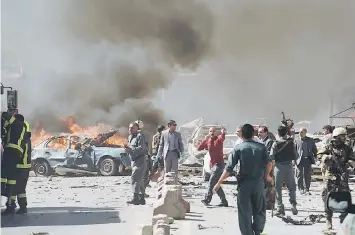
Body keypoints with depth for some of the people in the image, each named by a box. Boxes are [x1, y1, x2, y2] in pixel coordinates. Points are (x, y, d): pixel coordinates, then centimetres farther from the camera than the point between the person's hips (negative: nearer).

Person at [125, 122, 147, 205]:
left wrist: (131, 150, -26)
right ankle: (141, 199, 19)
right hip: (134, 161, 10)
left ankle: (135, 198, -19)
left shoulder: (140, 136, -11)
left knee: (135, 179, -16)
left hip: (140, 161, -10)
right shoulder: (130, 137, 18)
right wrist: (127, 148, 3)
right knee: (140, 180, 13)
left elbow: (142, 148, -19)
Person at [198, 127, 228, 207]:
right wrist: (205, 139, -8)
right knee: (216, 184, 9)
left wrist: (223, 132, -56)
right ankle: (224, 201, 15)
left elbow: (222, 137, -32)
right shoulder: (208, 141, 10)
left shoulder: (218, 139, -8)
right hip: (212, 165, 8)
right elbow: (199, 148, 3)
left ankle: (207, 199, -14)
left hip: (219, 164, -8)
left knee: (211, 182, -14)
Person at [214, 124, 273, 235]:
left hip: (244, 184, -1)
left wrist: (219, 183, -2)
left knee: (245, 213, 5)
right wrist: (266, 175, 12)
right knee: (259, 211, 15)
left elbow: (229, 168, -7)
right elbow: (269, 163, -7)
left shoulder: (238, 148, -2)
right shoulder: (261, 147, 3)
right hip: (259, 183, 2)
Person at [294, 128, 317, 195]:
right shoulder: (296, 140, 7)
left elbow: (314, 150, 12)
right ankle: (301, 189, 13)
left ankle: (306, 190, 9)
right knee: (299, 175, 1)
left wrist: (315, 157, 0)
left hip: (308, 160, 1)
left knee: (308, 176, 1)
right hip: (299, 160, -1)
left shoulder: (310, 140, 11)